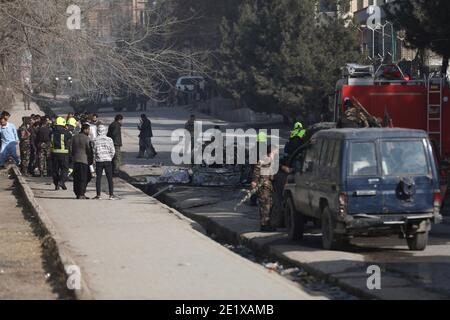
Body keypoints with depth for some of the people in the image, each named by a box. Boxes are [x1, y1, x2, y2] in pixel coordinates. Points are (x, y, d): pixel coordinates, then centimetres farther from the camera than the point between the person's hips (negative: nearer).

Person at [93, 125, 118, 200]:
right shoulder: (109, 140, -4)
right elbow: (113, 151, -2)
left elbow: (94, 151, -4)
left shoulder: (95, 140, -6)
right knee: (110, 178, 5)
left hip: (99, 161, 0)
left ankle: (98, 195, 4)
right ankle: (111, 195, 3)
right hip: (108, 160, 0)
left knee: (98, 178, 5)